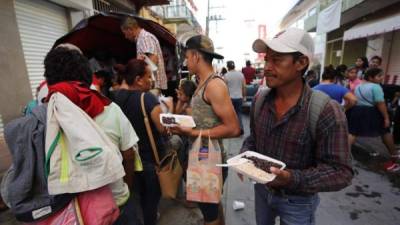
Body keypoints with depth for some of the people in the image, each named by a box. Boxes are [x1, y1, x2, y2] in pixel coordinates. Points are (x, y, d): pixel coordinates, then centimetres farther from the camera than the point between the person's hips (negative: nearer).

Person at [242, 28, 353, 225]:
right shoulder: (260, 100, -8)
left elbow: (341, 172, -21)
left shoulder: (326, 111, -25)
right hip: (261, 189, 5)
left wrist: (292, 179, -34)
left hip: (297, 202, -4)